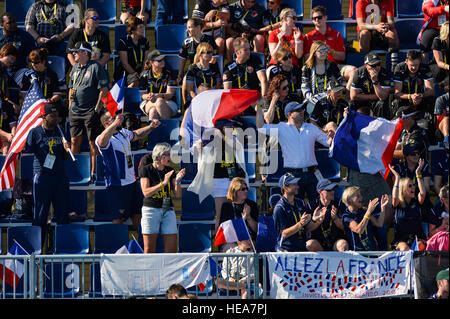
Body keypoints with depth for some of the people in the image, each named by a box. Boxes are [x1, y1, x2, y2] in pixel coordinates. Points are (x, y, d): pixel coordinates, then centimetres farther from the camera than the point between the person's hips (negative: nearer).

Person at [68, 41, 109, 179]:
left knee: (93, 142, -4)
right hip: (75, 111, 7)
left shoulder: (96, 67, -6)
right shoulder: (75, 68, 16)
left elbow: (104, 89, -9)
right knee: (75, 141, 7)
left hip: (90, 112, -7)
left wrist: (97, 107, -13)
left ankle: (93, 172, 0)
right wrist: (70, 105, 15)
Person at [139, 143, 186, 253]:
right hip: (151, 210, -4)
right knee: (149, 251, -3)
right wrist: (163, 183, -22)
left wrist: (177, 181, -11)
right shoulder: (146, 169, -4)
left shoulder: (170, 171, 8)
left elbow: (177, 194, 7)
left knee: (172, 250, -3)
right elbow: (146, 192, -14)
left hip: (168, 211, 4)